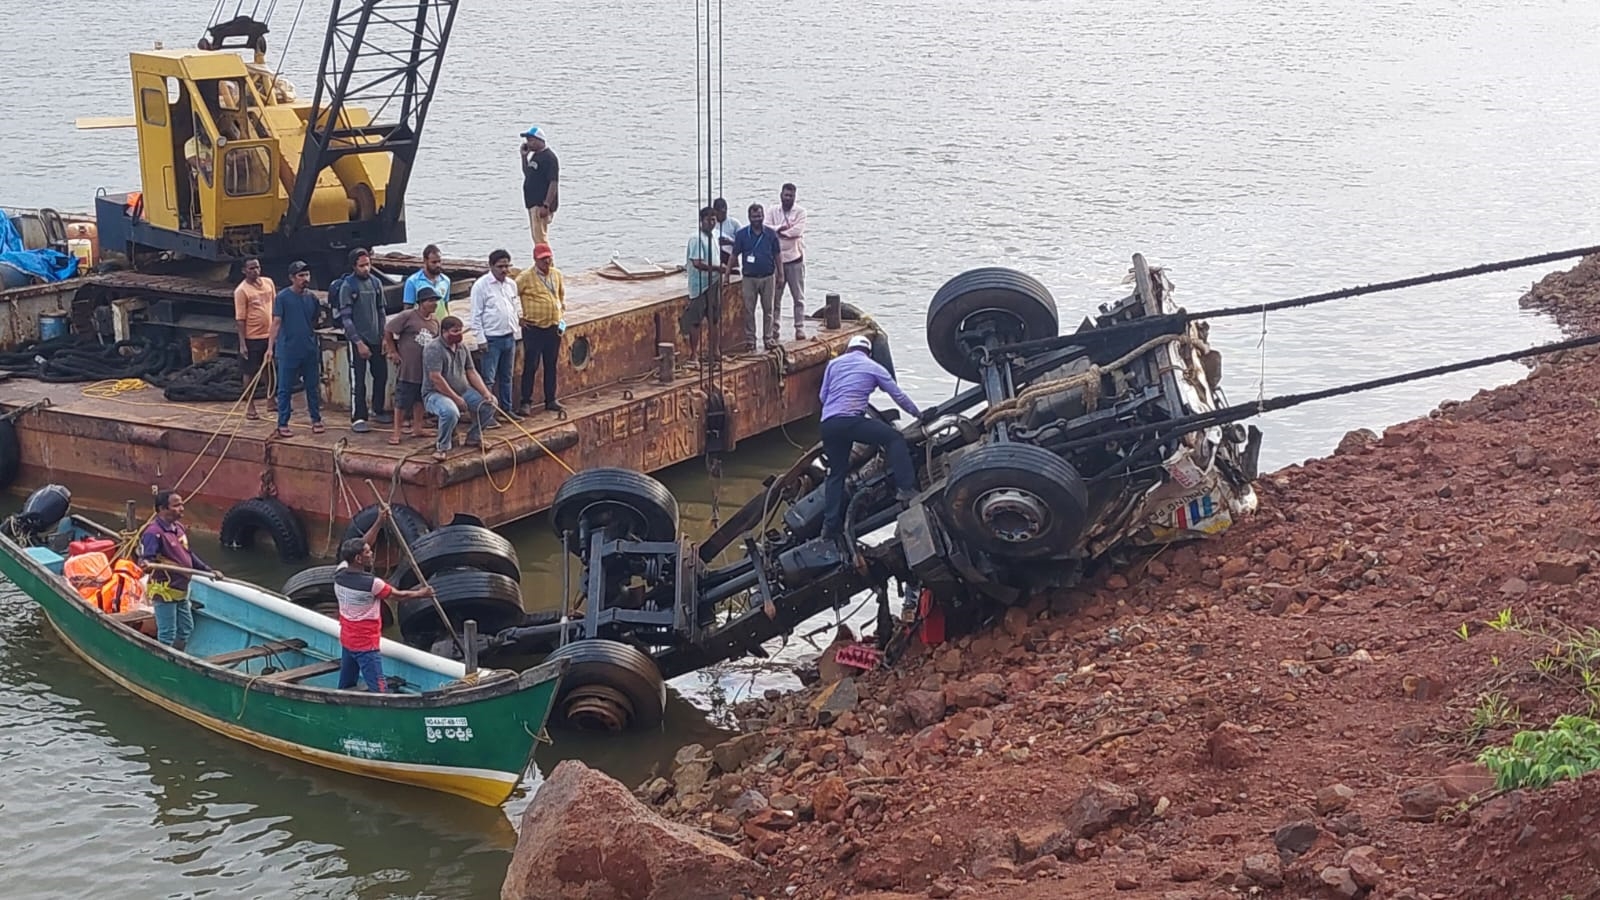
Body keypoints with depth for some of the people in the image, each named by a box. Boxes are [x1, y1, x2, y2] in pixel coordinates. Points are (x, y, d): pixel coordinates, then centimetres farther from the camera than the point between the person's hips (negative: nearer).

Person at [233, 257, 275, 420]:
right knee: (251, 372, 4)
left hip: (270, 334, 5)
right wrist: (242, 344, -15)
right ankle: (250, 406, 14)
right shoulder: (241, 291, -13)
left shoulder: (268, 282, 4)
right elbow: (240, 319, -13)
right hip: (252, 337, -5)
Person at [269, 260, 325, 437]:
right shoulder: (282, 297, -9)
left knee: (313, 386, 10)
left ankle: (316, 420, 21)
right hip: (288, 351, -4)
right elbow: (276, 322, -14)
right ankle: (282, 424, 9)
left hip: (310, 350, 4)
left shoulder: (312, 297, 6)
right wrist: (270, 346, -20)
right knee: (285, 389, 2)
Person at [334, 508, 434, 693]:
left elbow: (360, 546, 7)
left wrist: (379, 523, 6)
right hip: (366, 645, -8)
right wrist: (421, 593, 11)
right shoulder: (371, 584, -23)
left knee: (345, 687, 17)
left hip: (346, 641, 8)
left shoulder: (340, 574, -5)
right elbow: (398, 595, -6)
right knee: (378, 692, -7)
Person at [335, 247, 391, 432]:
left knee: (381, 375, 12)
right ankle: (357, 418, 2)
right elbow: (345, 318, -12)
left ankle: (378, 411, 28)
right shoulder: (347, 286, -10)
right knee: (358, 381, -3)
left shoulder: (376, 282, 6)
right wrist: (358, 342, -16)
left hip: (376, 339, 6)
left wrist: (384, 336, 6)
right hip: (358, 340, -6)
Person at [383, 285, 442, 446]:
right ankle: (396, 431, 6)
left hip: (426, 369, 6)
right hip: (407, 368, -6)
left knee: (420, 399, 16)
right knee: (402, 400, -1)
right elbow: (388, 331, -7)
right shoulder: (408, 316, -11)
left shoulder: (435, 323, 7)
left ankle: (417, 427, 28)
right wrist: (393, 351, -5)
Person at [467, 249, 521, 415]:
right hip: (492, 339, -6)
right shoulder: (481, 285, -10)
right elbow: (476, 315, -10)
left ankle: (506, 409, 23)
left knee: (506, 377, 14)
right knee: (488, 378, -4)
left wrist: (517, 334, 12)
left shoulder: (511, 284, 9)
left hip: (509, 337, 6)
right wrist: (481, 339, -14)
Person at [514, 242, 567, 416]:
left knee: (551, 366, 12)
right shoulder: (525, 277, -11)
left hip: (554, 328, 5)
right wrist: (517, 317, -7)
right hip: (533, 328, -5)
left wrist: (563, 315, 13)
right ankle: (526, 402, 2)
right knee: (530, 366, -4)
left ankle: (550, 400, 20)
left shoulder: (557, 274, 7)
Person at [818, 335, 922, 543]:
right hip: (852, 420, -5)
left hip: (827, 424, 5)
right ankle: (906, 488, -11)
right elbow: (898, 395, 17)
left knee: (836, 473, 14)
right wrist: (918, 414, 30)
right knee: (895, 439, 2)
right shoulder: (874, 368, 13)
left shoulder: (834, 364, 21)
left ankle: (831, 524, 10)